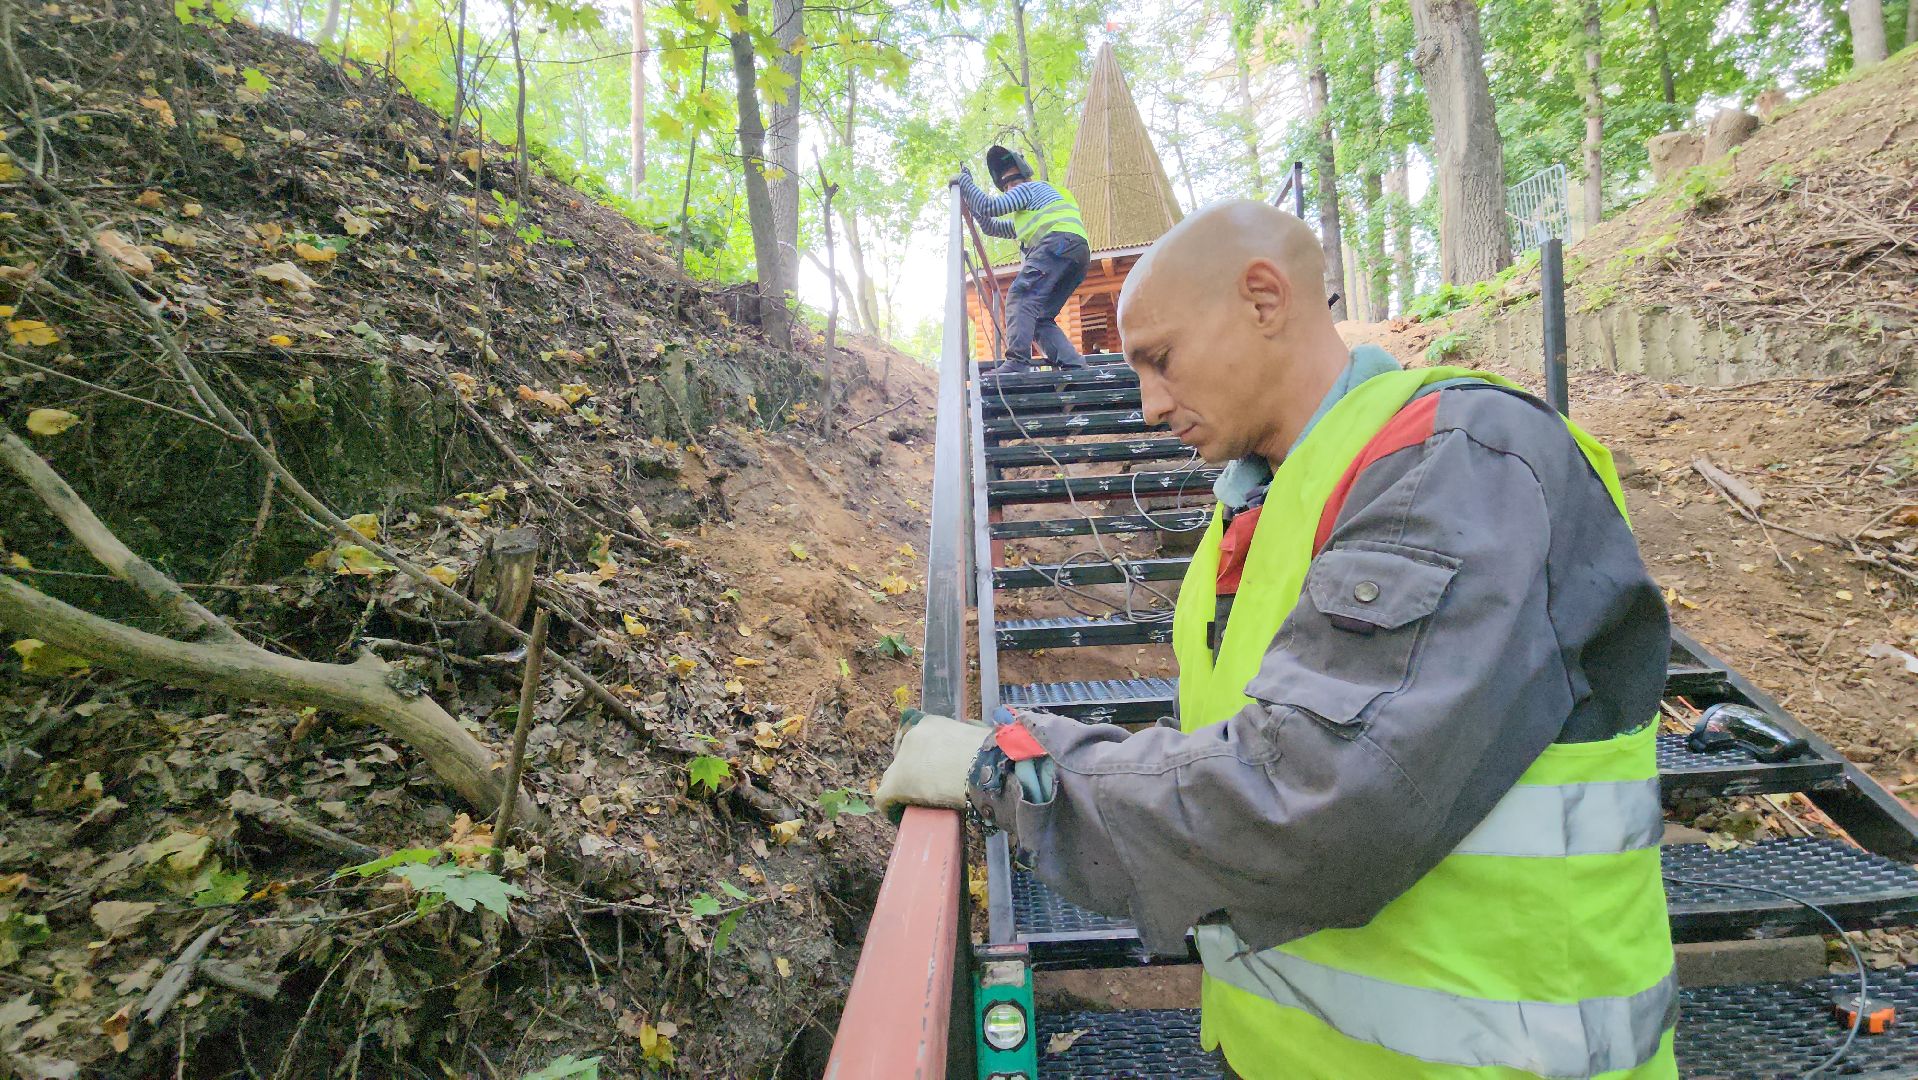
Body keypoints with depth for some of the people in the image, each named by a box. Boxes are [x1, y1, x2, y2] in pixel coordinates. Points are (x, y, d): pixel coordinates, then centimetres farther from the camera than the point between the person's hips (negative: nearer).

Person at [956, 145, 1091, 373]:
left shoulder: (1031, 188, 18)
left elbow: (990, 207, 6)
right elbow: (991, 226, 44)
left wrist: (965, 182, 17)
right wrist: (968, 192, 40)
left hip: (1059, 242, -9)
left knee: (1020, 296, -21)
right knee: (1040, 317, 5)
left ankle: (1017, 361, -38)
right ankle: (1074, 365, -11)